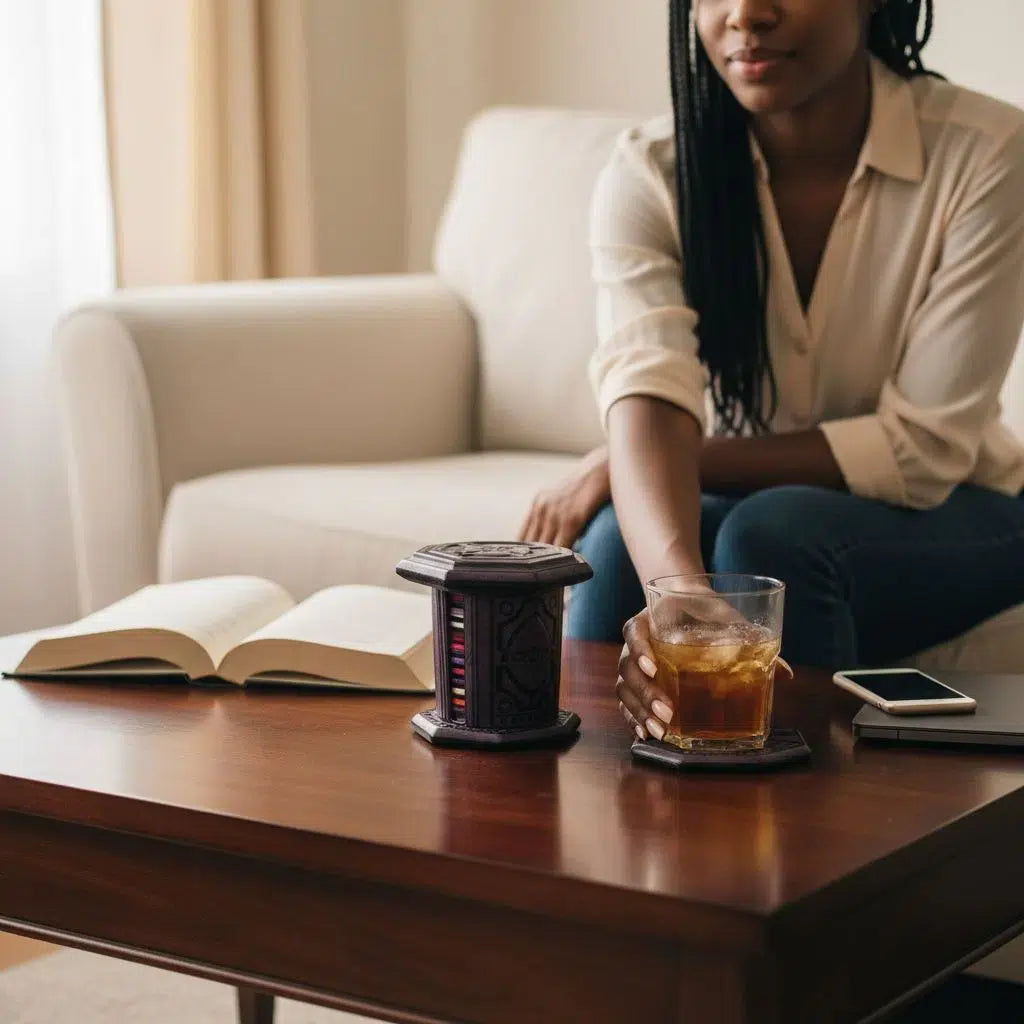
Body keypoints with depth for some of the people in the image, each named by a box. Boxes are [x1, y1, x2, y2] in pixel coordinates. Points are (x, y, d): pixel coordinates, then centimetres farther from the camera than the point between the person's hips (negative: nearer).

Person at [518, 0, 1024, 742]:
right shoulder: (650, 175, -16)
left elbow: (923, 448, -22)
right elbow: (648, 407, -32)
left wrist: (611, 469, -24)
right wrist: (682, 591, -55)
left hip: (943, 514, -1)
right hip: (734, 501, 2)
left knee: (774, 533, -31)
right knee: (616, 538, -29)